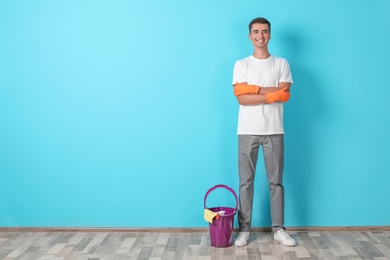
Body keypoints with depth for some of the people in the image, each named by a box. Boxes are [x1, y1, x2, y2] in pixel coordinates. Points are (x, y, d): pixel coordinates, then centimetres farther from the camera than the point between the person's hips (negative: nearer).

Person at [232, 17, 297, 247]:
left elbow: (285, 94, -7)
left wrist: (255, 89, -11)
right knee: (246, 182, 4)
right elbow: (242, 98, -9)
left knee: (276, 181, 7)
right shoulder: (241, 65, 4)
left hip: (274, 131, 1)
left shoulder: (281, 63, 6)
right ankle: (244, 229, 13)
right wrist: (272, 95, -15)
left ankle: (279, 229, 16)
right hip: (248, 131, 0)